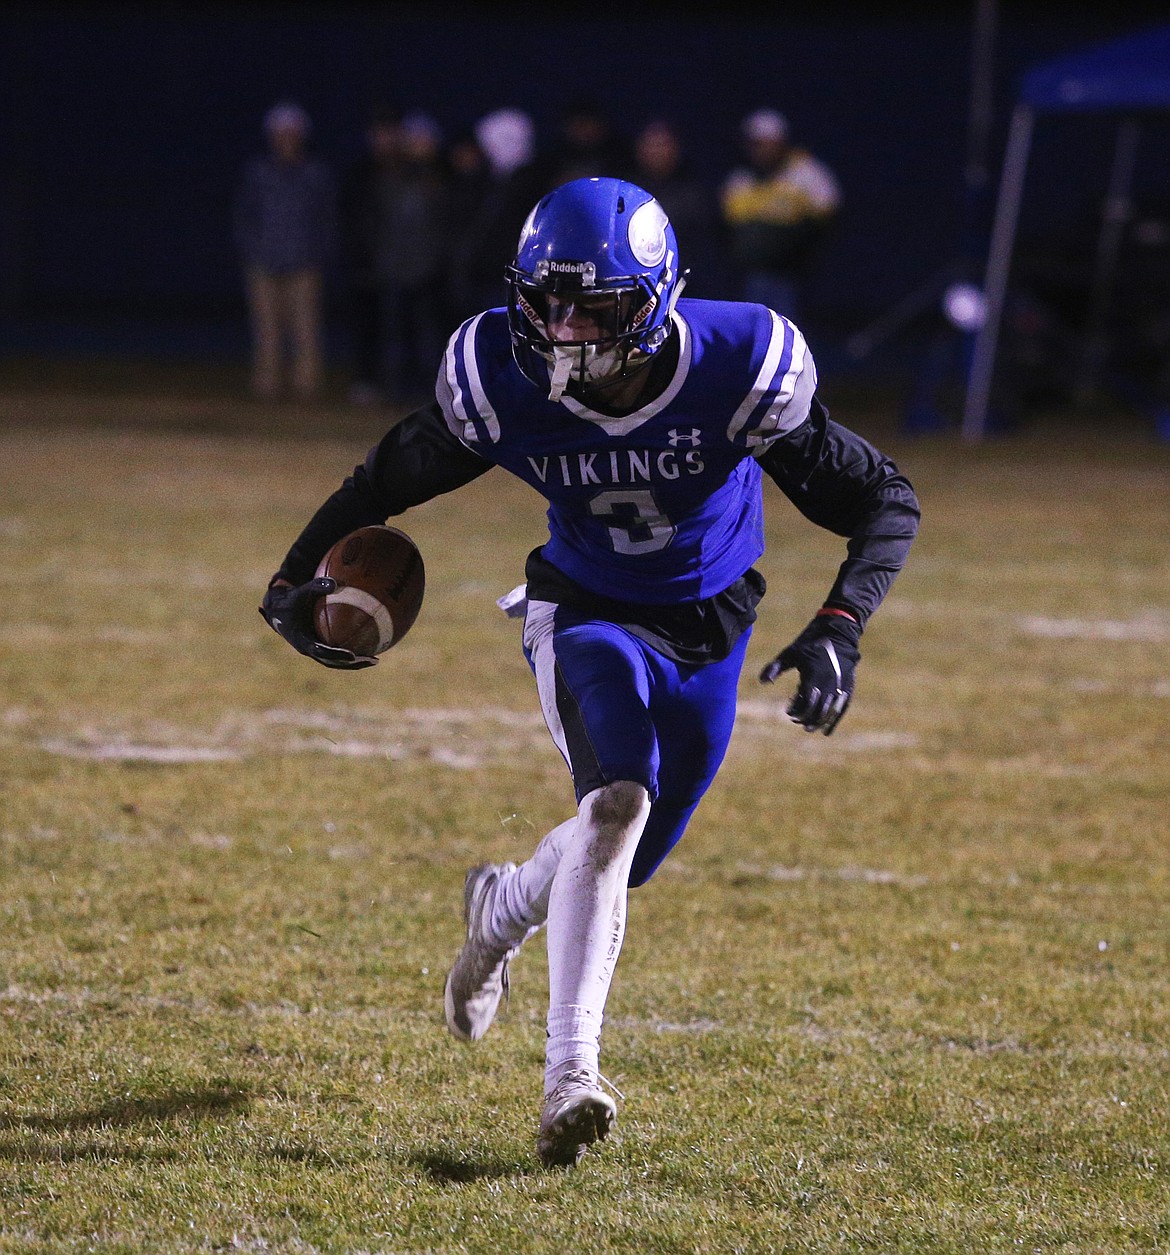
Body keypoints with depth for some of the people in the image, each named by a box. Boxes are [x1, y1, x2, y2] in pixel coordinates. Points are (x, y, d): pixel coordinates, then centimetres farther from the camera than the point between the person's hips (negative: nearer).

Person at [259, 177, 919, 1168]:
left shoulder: (737, 373, -28)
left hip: (707, 630, 2)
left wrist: (838, 631, -32)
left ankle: (506, 906, 47)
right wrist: (298, 576, -18)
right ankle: (570, 1073, -26)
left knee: (625, 854, 11)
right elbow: (395, 475, -6)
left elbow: (884, 502, -19)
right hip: (587, 613, -2)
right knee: (618, 800, -28)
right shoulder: (506, 385, -24)